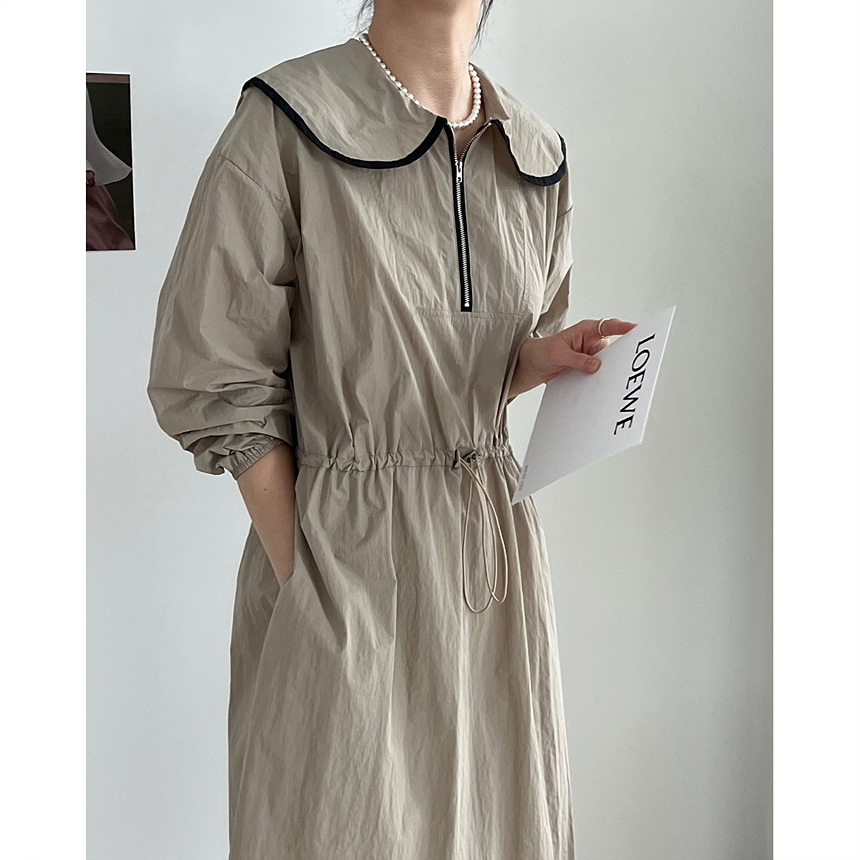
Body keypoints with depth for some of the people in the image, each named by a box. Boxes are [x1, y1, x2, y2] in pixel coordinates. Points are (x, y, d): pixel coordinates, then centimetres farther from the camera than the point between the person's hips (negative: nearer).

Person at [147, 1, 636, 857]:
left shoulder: (536, 154, 7)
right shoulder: (286, 123, -10)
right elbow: (217, 386, -9)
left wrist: (547, 355, -3)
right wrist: (303, 579, -12)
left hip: (495, 549, 5)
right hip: (344, 556, -5)